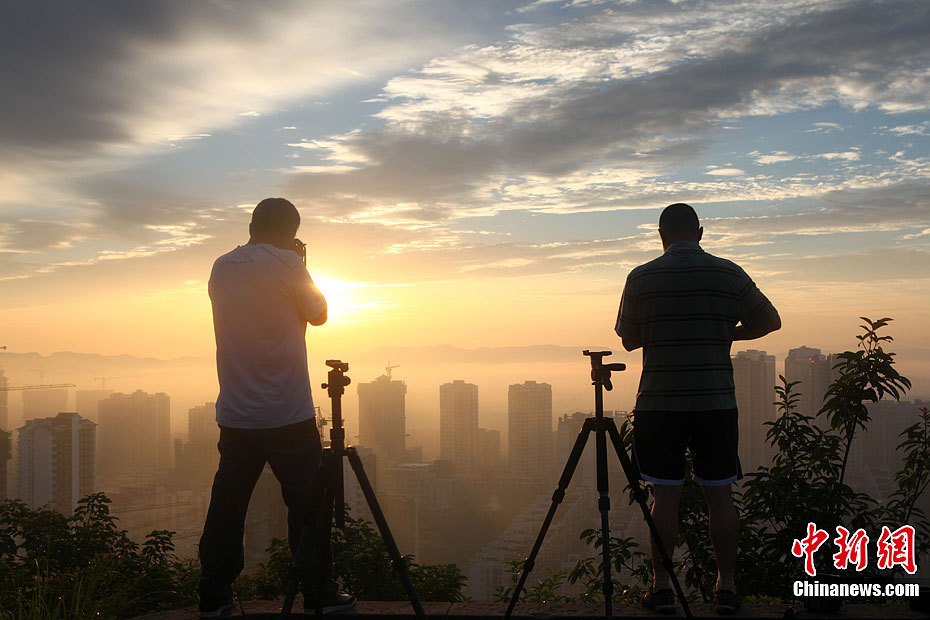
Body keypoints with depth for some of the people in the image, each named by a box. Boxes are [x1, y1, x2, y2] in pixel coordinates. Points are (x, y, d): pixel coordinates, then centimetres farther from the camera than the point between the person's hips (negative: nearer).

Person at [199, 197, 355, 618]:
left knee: (227, 506, 9)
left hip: (235, 416, 6)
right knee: (306, 504, 4)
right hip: (287, 414, -5)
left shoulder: (221, 267, 9)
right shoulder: (285, 264, -8)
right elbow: (317, 315, 4)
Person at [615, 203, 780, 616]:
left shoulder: (641, 278, -2)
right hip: (716, 401, 1)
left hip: (659, 402, -1)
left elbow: (628, 339, 7)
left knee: (665, 495, 4)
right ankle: (726, 586, 14)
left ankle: (662, 586, 9)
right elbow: (770, 321, 12)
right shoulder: (728, 274, 1)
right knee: (719, 493, 8)